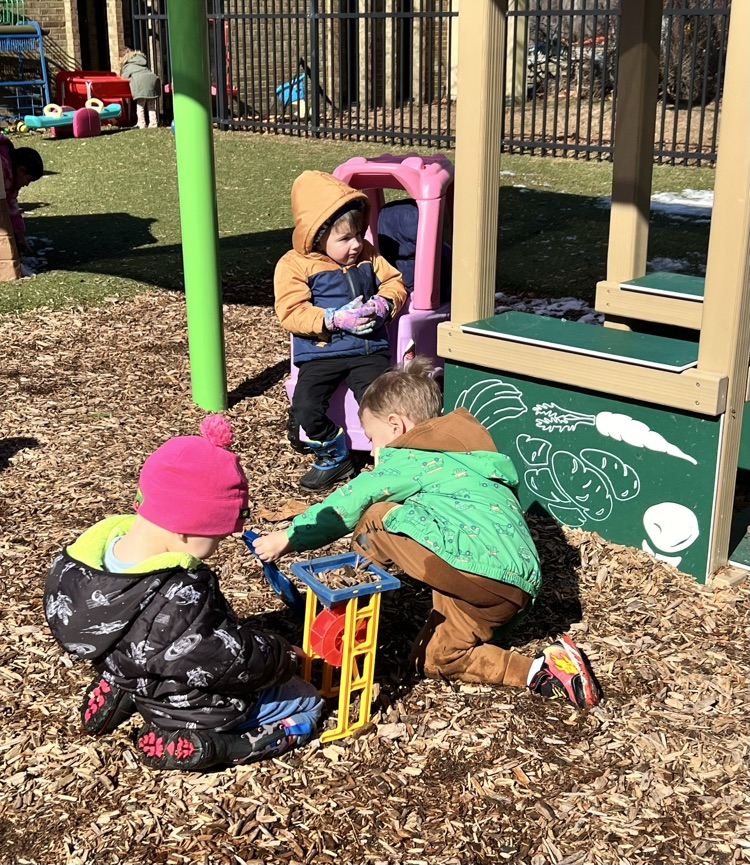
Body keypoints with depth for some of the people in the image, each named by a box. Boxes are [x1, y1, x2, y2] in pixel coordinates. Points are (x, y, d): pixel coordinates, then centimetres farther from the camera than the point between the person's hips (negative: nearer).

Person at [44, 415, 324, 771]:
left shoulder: (80, 564, -17)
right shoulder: (180, 601, -40)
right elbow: (236, 661, -27)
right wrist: (283, 658, -8)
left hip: (135, 678, 7)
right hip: (197, 709, -7)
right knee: (306, 701, 14)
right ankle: (193, 743, -3)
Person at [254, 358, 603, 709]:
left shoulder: (412, 457, 1)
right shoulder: (463, 450, 27)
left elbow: (351, 502, -4)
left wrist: (290, 538, 4)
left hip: (480, 566, -9)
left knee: (373, 517, -4)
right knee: (432, 659, 18)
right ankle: (542, 671, 4)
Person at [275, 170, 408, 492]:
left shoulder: (368, 256, 12)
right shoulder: (294, 265, -3)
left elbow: (394, 282, 16)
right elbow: (291, 312, -12)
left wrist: (383, 304, -7)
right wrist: (335, 320, -21)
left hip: (370, 349, 2)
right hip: (321, 354, -2)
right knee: (305, 407, -21)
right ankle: (334, 456, 6)